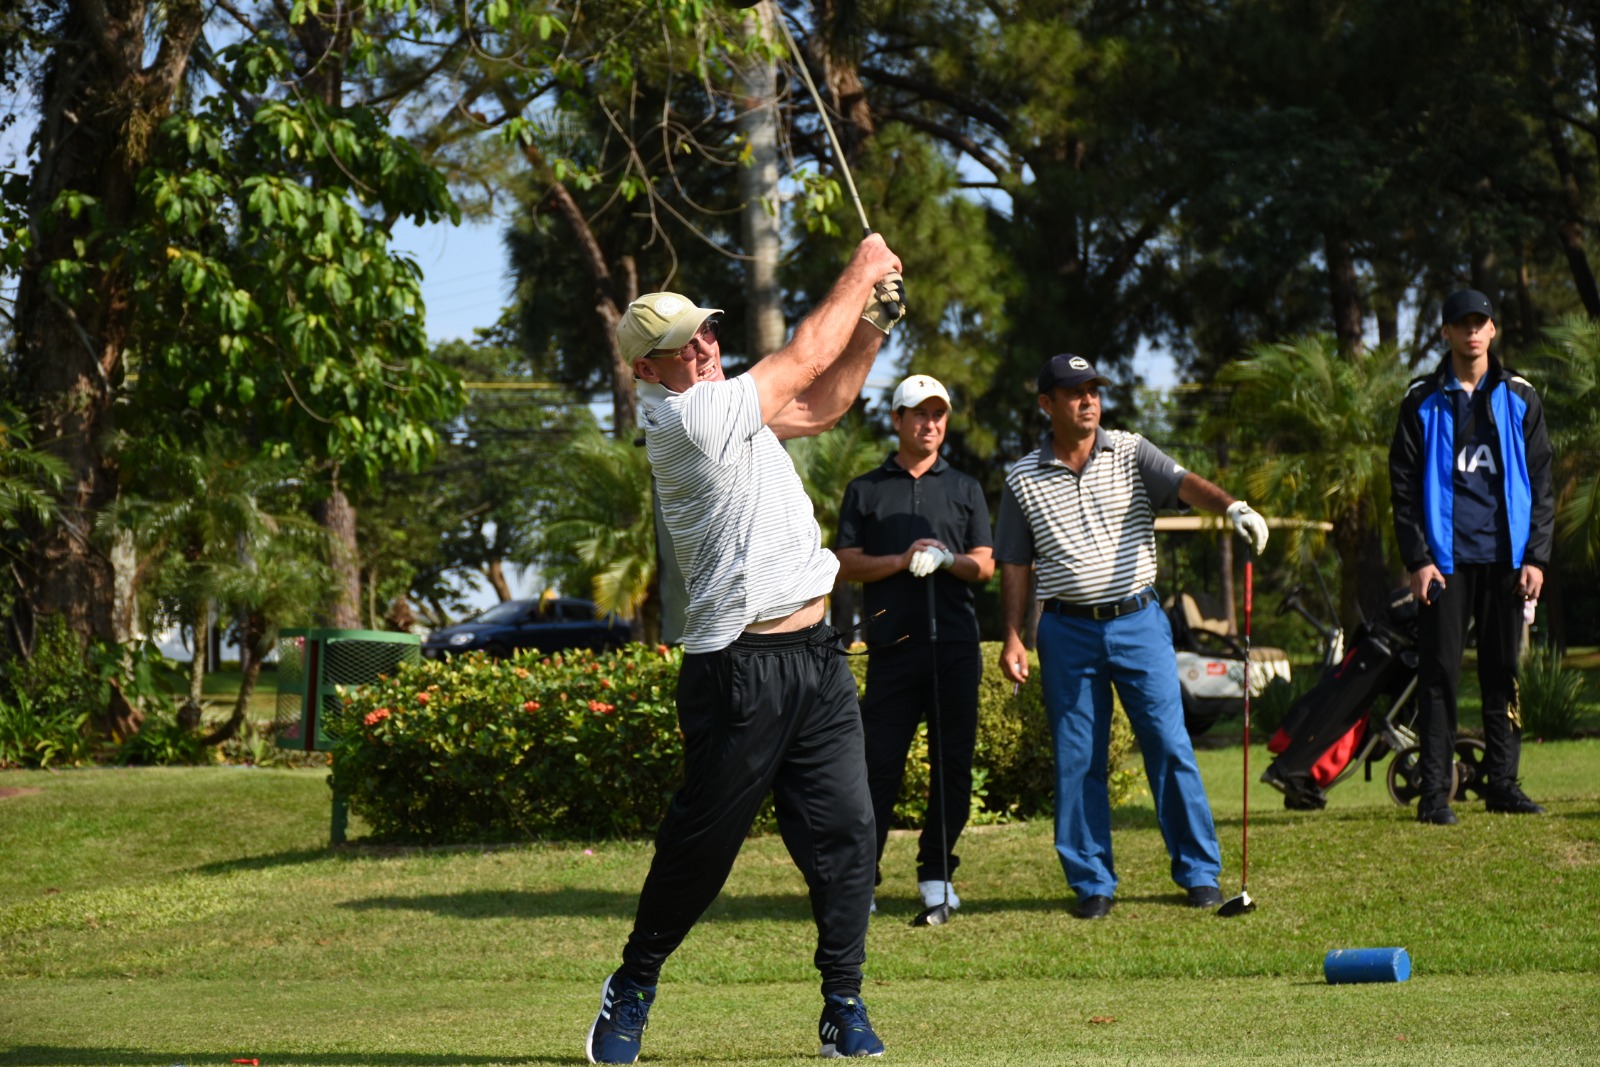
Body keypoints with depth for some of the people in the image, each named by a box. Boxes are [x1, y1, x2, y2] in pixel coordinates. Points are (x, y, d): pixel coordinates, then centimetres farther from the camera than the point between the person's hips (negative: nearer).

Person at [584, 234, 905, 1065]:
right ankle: (632, 988, 19)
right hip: (739, 674, -8)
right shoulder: (687, 418, -12)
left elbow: (816, 408, 24)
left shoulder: (725, 411, 16)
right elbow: (803, 361, -9)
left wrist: (872, 325, 11)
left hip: (815, 657, 8)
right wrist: (861, 271, 3)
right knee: (700, 845, 1)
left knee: (844, 832, 0)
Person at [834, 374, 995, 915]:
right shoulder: (865, 490, 13)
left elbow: (985, 566, 9)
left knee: (954, 764, 1)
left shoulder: (965, 489, 16)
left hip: (956, 646, 2)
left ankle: (936, 872, 10)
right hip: (893, 645, -2)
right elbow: (846, 564, 5)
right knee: (880, 763, -7)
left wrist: (946, 559, -11)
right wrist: (902, 561, -11)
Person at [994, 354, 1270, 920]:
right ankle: (1092, 883, 11)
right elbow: (1015, 565, 8)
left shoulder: (1130, 454, 3)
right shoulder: (1023, 479, 4)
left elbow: (1184, 483, -15)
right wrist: (1012, 637, 0)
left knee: (1170, 745, -2)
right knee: (1077, 760, 2)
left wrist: (1232, 506, -35)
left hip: (1138, 621, 0)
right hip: (1068, 632, 0)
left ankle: (1199, 872, 7)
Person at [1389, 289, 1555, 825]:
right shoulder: (1423, 403, 6)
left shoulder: (1519, 399, 10)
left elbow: (1541, 483, 8)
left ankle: (1502, 782, 12)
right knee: (1439, 673, -3)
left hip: (1505, 558, 2)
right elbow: (1403, 485, 3)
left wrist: (1536, 556, -1)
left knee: (1503, 672, 5)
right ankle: (1434, 791, -2)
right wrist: (1417, 559, -6)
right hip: (1445, 557, -2)